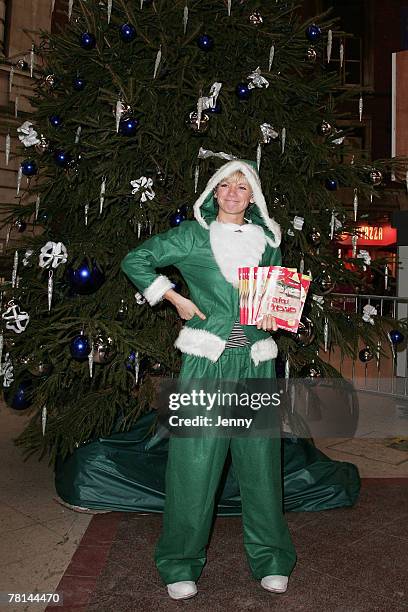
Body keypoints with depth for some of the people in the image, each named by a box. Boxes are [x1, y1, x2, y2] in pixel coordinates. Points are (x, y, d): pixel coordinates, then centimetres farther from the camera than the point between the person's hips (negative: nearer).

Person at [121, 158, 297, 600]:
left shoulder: (267, 239, 13)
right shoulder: (192, 235, 4)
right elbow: (135, 261, 9)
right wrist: (177, 300, 2)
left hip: (256, 361, 3)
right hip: (206, 359, -2)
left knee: (259, 457, 6)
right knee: (195, 457, -2)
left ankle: (270, 560, 23)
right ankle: (182, 563, 16)